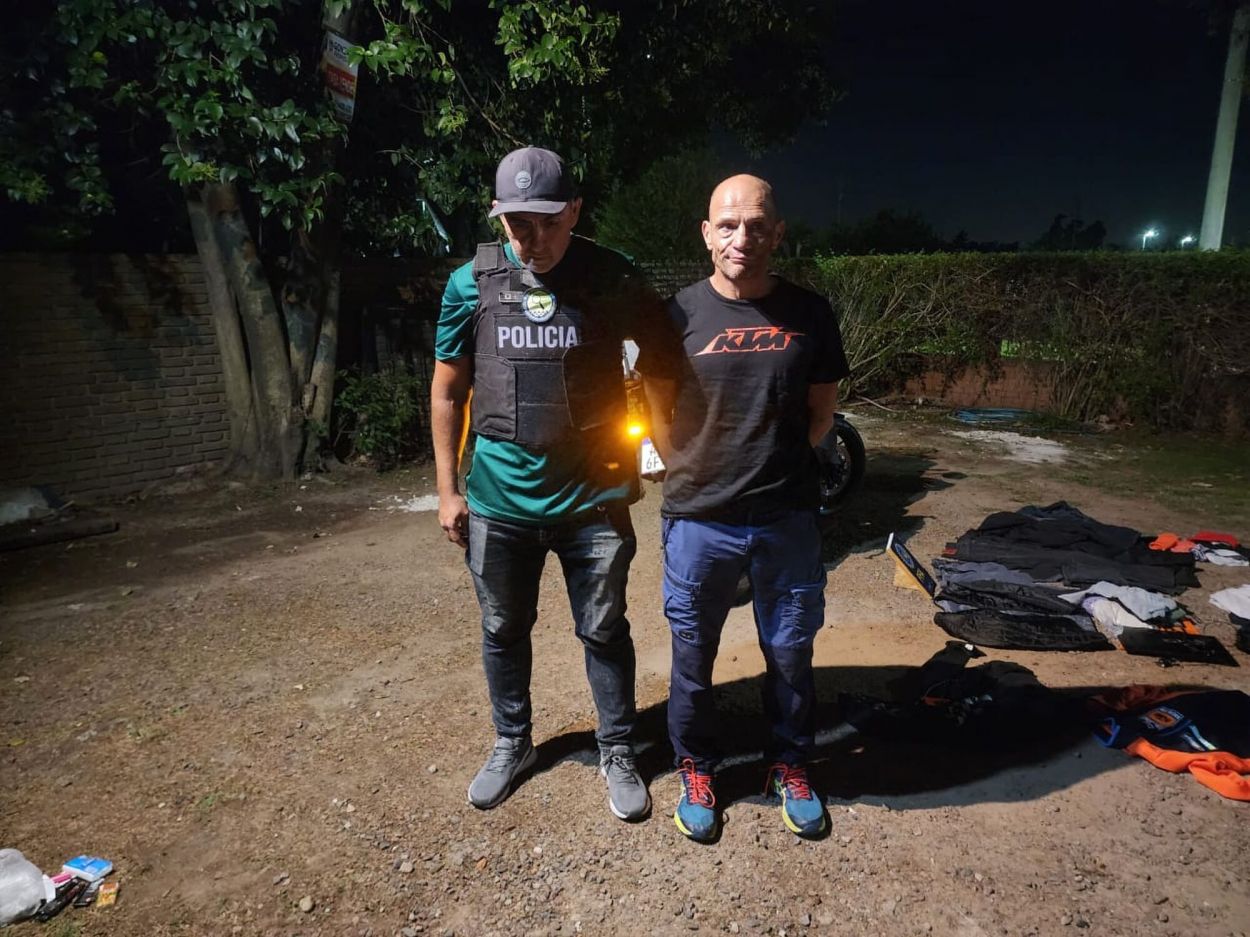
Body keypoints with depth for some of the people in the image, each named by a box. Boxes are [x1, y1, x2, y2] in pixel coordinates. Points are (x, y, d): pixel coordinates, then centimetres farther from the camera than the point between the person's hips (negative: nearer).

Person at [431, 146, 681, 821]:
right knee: (503, 631, 17)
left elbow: (667, 362, 5)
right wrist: (448, 489, 3)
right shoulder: (472, 283, -2)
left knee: (604, 631, 11)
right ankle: (512, 745, 41)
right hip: (498, 499, 2)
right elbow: (447, 392, 4)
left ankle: (617, 754, 33)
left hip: (594, 497, -1)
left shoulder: (614, 278, -6)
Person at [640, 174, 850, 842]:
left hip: (788, 519, 1)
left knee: (790, 654, 15)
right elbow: (658, 410, 4)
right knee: (693, 655, 13)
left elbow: (821, 411, 8)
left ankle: (791, 766, 39)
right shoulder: (679, 313, -4)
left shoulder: (809, 315, 0)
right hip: (698, 520, -1)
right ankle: (695, 769, 36)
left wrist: (777, 465, 4)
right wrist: (691, 474, 0)